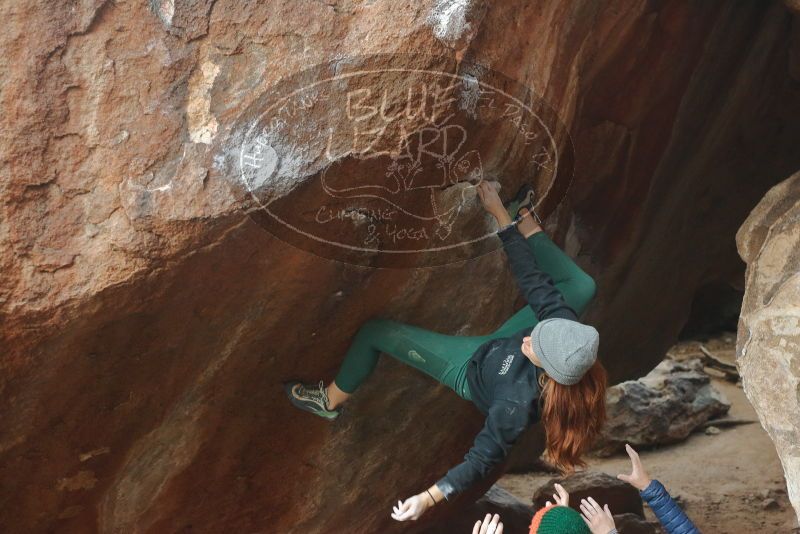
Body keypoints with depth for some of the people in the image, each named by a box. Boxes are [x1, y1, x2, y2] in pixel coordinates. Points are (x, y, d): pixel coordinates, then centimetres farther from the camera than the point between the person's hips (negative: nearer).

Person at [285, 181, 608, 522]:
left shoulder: (518, 403, -45)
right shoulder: (564, 322, -34)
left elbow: (483, 459, -34)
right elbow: (532, 279, -26)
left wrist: (427, 498, -38)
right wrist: (500, 214, -26)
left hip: (472, 370, -5)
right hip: (497, 346, 5)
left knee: (375, 332, -5)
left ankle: (330, 401, 24)